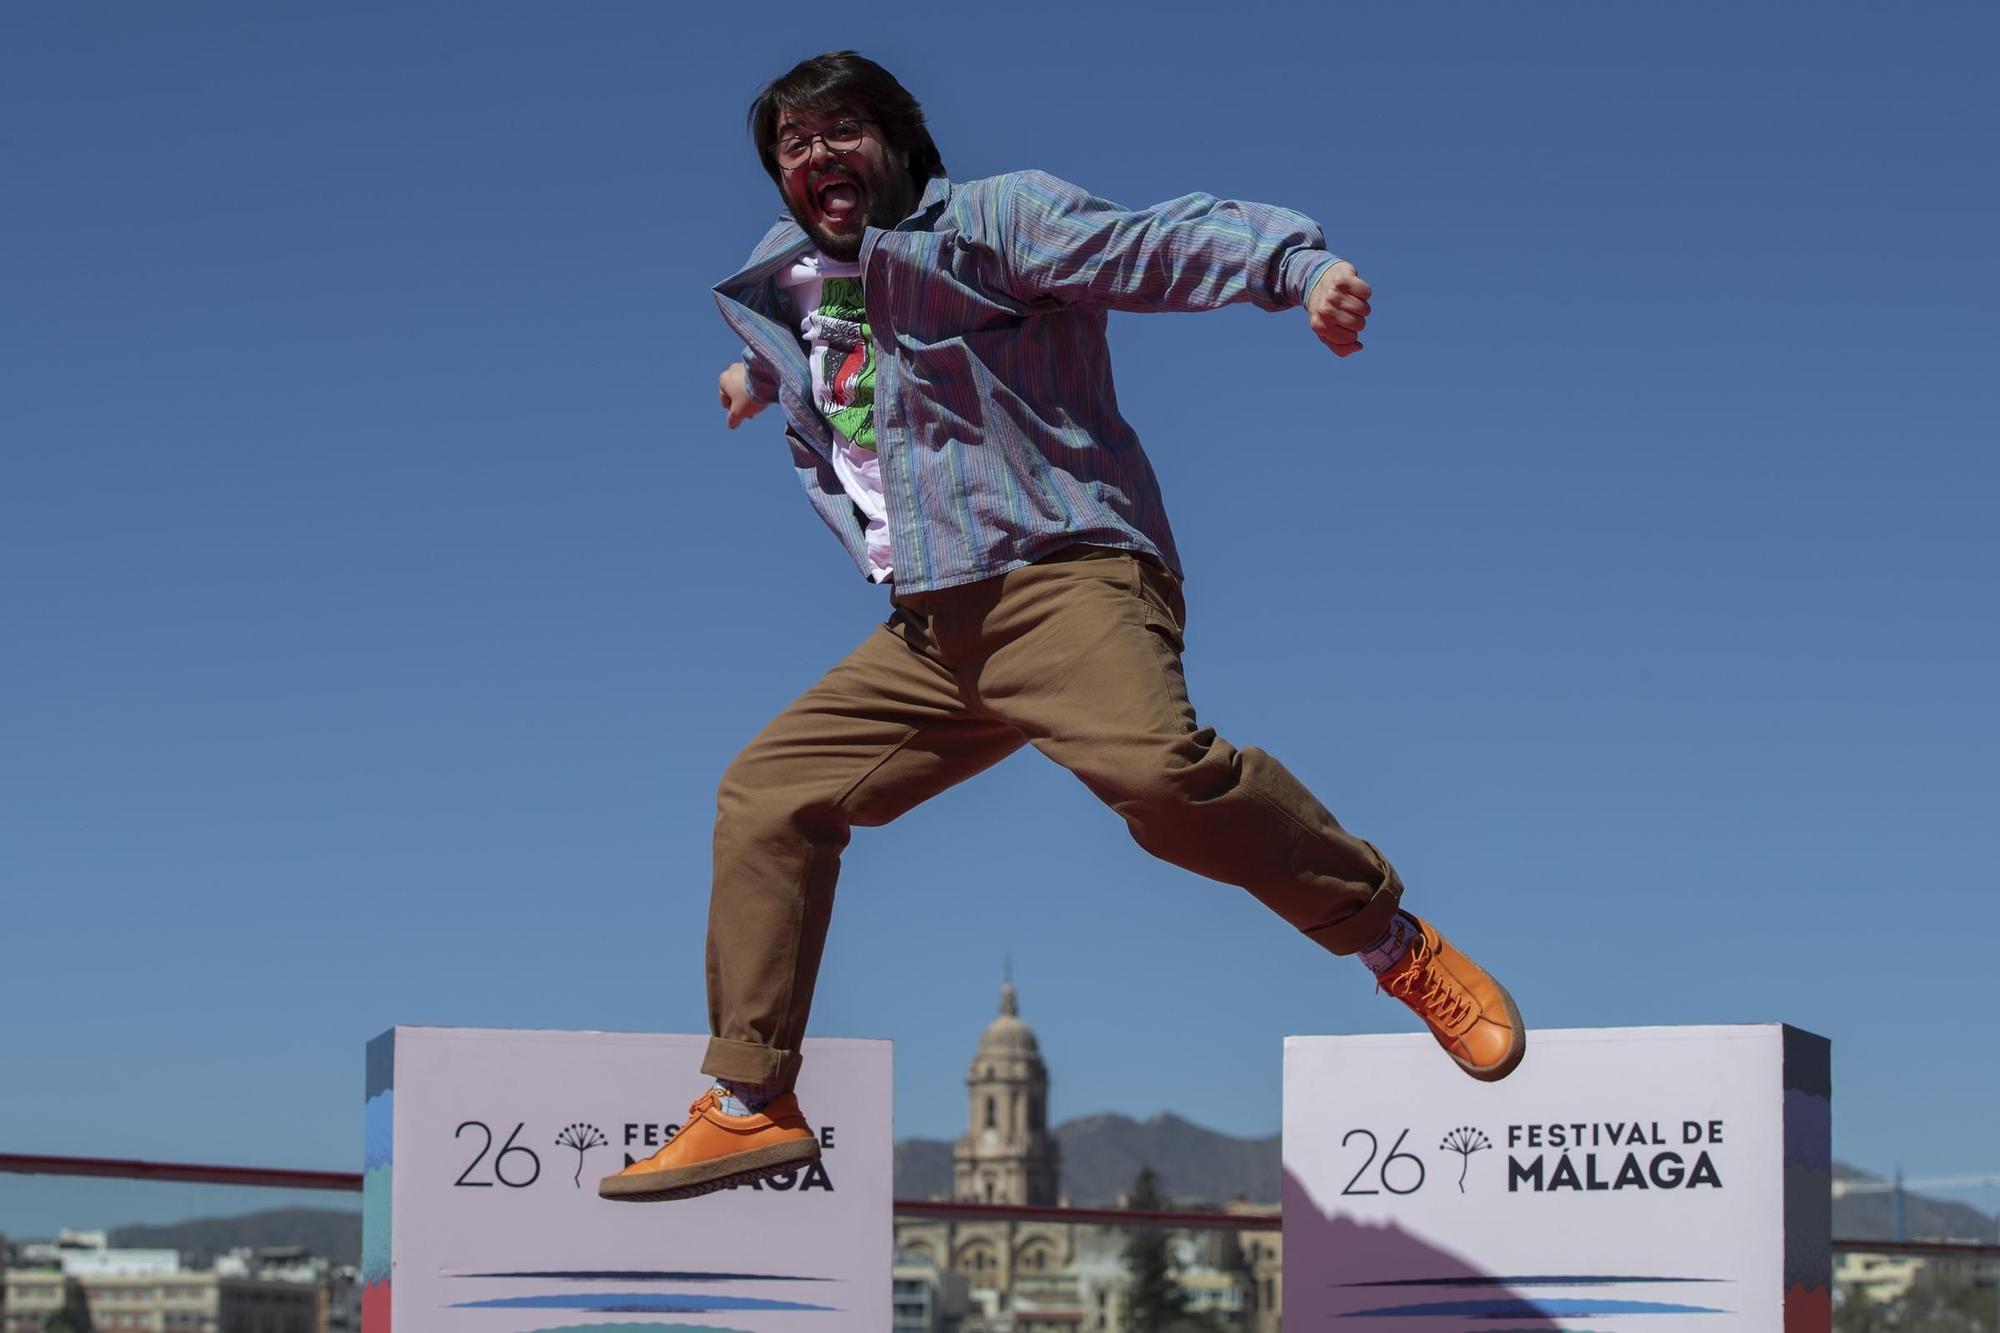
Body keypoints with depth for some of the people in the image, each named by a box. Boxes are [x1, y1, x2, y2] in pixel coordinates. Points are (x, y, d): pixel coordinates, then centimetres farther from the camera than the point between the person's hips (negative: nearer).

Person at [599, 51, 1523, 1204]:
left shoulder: (994, 220, -3)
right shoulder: (796, 284, 19)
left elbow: (1164, 241, -18)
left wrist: (1299, 264, -32)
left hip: (1065, 579, -8)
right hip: (929, 634, 8)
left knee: (1158, 768, -34)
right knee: (765, 796, 5)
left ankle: (1403, 950, -17)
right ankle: (751, 1107, 14)